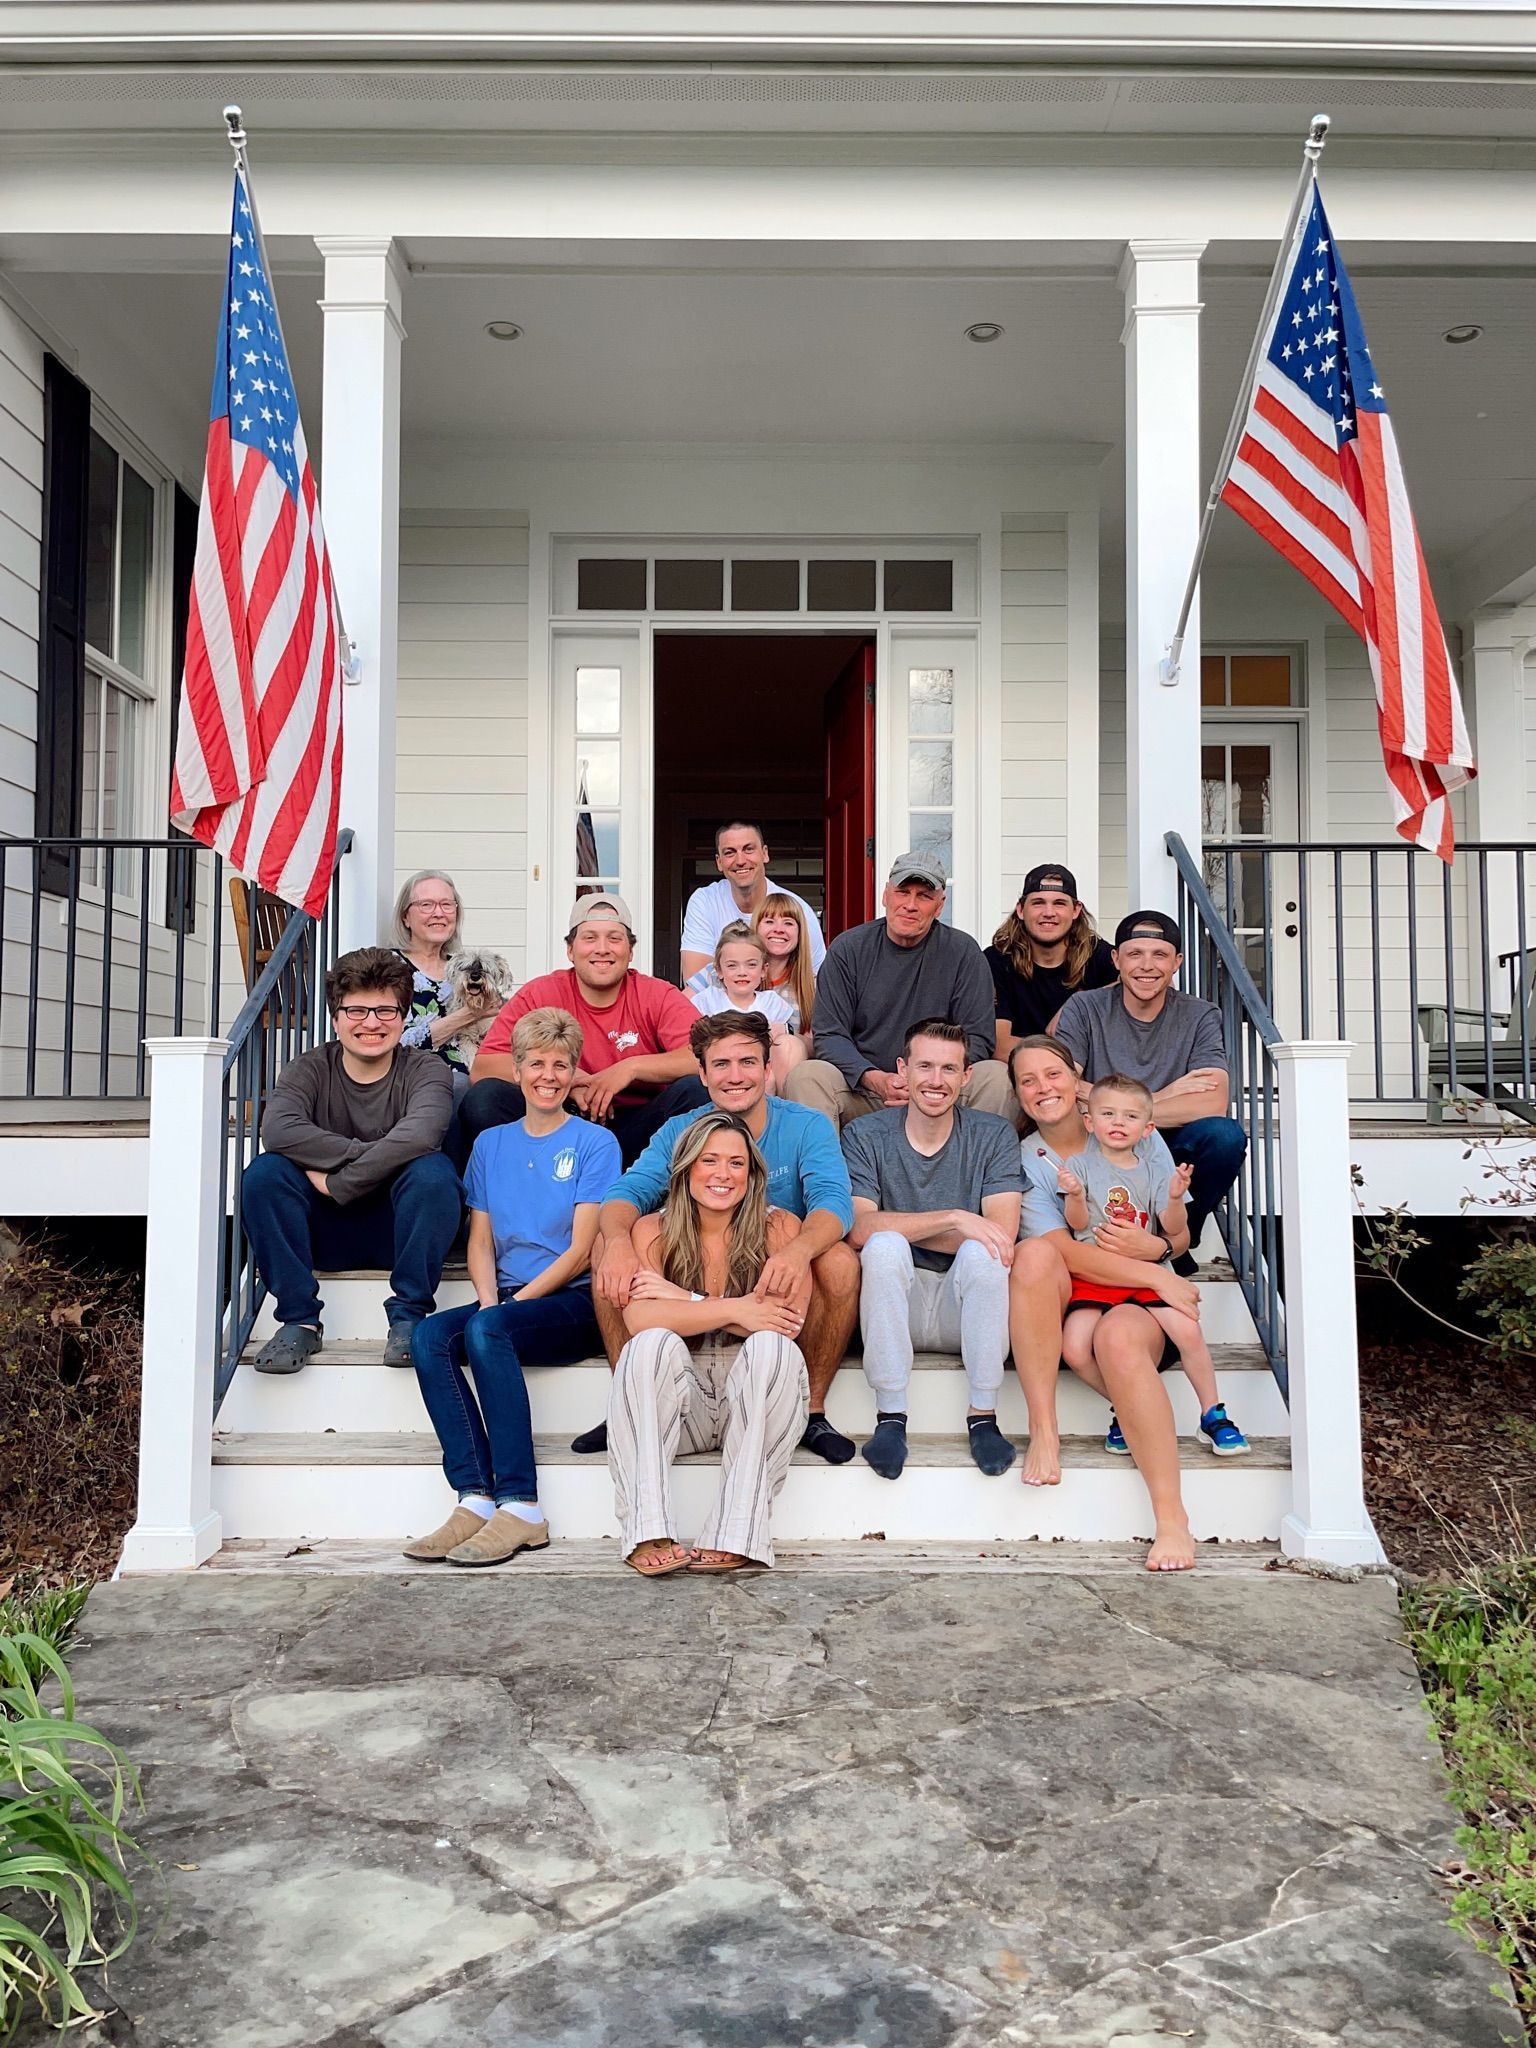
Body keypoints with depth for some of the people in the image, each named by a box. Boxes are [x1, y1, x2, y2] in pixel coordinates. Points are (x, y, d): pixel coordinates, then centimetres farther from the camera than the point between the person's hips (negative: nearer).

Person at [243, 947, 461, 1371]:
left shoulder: (425, 1070, -7)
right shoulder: (310, 1069, -3)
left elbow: (419, 1135, -30)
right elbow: (278, 1130, -25)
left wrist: (337, 1181, -26)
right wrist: (365, 1153, -27)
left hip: (398, 1229, -1)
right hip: (324, 1230, 2)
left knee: (433, 1172, -31)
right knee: (264, 1172, -24)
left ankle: (408, 1316, -20)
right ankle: (299, 1318, -16)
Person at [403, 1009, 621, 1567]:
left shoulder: (594, 1143, 2)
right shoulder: (490, 1144, 18)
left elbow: (581, 1251, -5)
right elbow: (480, 1240, 12)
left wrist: (509, 1305, -13)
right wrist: (488, 1299, -8)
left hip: (572, 1303, -5)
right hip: (507, 1301, 5)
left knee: (485, 1330, -32)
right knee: (430, 1336, -25)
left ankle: (520, 1507, -30)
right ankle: (475, 1498, -28)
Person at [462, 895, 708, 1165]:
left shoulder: (658, 996, 1)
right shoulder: (540, 995, 2)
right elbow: (481, 1069, -7)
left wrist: (632, 1067, -19)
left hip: (638, 1127, 0)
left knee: (694, 1090, -26)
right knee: (485, 1096, -22)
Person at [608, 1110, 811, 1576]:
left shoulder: (778, 1228, 0)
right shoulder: (654, 1231, 1)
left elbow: (789, 1323, -16)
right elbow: (639, 1319, -16)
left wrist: (684, 1300, -14)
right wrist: (734, 1310, -20)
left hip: (755, 1404, 0)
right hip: (677, 1406, 1)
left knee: (771, 1345, -29)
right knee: (653, 1343, -27)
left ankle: (737, 1537, -32)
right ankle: (647, 1533, -33)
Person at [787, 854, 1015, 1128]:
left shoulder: (963, 952, 1)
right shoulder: (847, 949, 1)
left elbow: (977, 1038, -1)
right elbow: (829, 1035, -3)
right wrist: (875, 1079, -21)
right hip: (861, 1091, 0)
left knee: (998, 1077, -26)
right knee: (807, 1076, -28)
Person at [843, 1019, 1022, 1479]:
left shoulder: (994, 1135, 1)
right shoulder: (866, 1135, -1)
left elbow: (1002, 1233, -13)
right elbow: (858, 1229, -17)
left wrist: (899, 1226, -15)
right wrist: (954, 1219, -25)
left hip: (963, 1306, 0)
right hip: (893, 1305, 0)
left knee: (981, 1251, -29)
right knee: (884, 1245, -30)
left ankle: (983, 1415, -21)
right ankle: (890, 1416, -24)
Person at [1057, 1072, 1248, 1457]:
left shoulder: (1154, 1166, 9)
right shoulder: (1081, 1163, 4)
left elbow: (1174, 1230, 3)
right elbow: (1078, 1224, -4)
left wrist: (1175, 1198, -17)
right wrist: (1074, 1195, -25)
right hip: (1094, 1271, -1)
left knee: (1188, 1330, -20)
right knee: (1074, 1350, -20)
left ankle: (1212, 1415, 2)